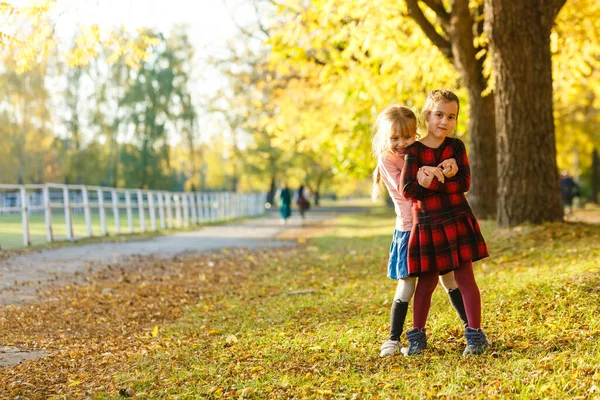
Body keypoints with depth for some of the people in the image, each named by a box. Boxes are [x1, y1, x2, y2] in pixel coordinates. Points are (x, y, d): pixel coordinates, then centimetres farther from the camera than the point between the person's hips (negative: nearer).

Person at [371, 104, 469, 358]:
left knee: (450, 280, 10)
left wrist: (450, 167, -29)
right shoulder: (387, 159, -8)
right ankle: (393, 338, 9)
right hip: (409, 230, -3)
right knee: (406, 286, -2)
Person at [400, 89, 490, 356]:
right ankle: (417, 336, 21)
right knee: (427, 281, 8)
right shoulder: (414, 151, -3)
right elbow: (407, 189, -12)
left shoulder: (456, 146, 1)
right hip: (426, 224, 0)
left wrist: (432, 184, -20)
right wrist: (442, 179, -19)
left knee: (464, 277, 1)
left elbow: (464, 183, -9)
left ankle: (475, 334, 8)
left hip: (457, 221, 0)